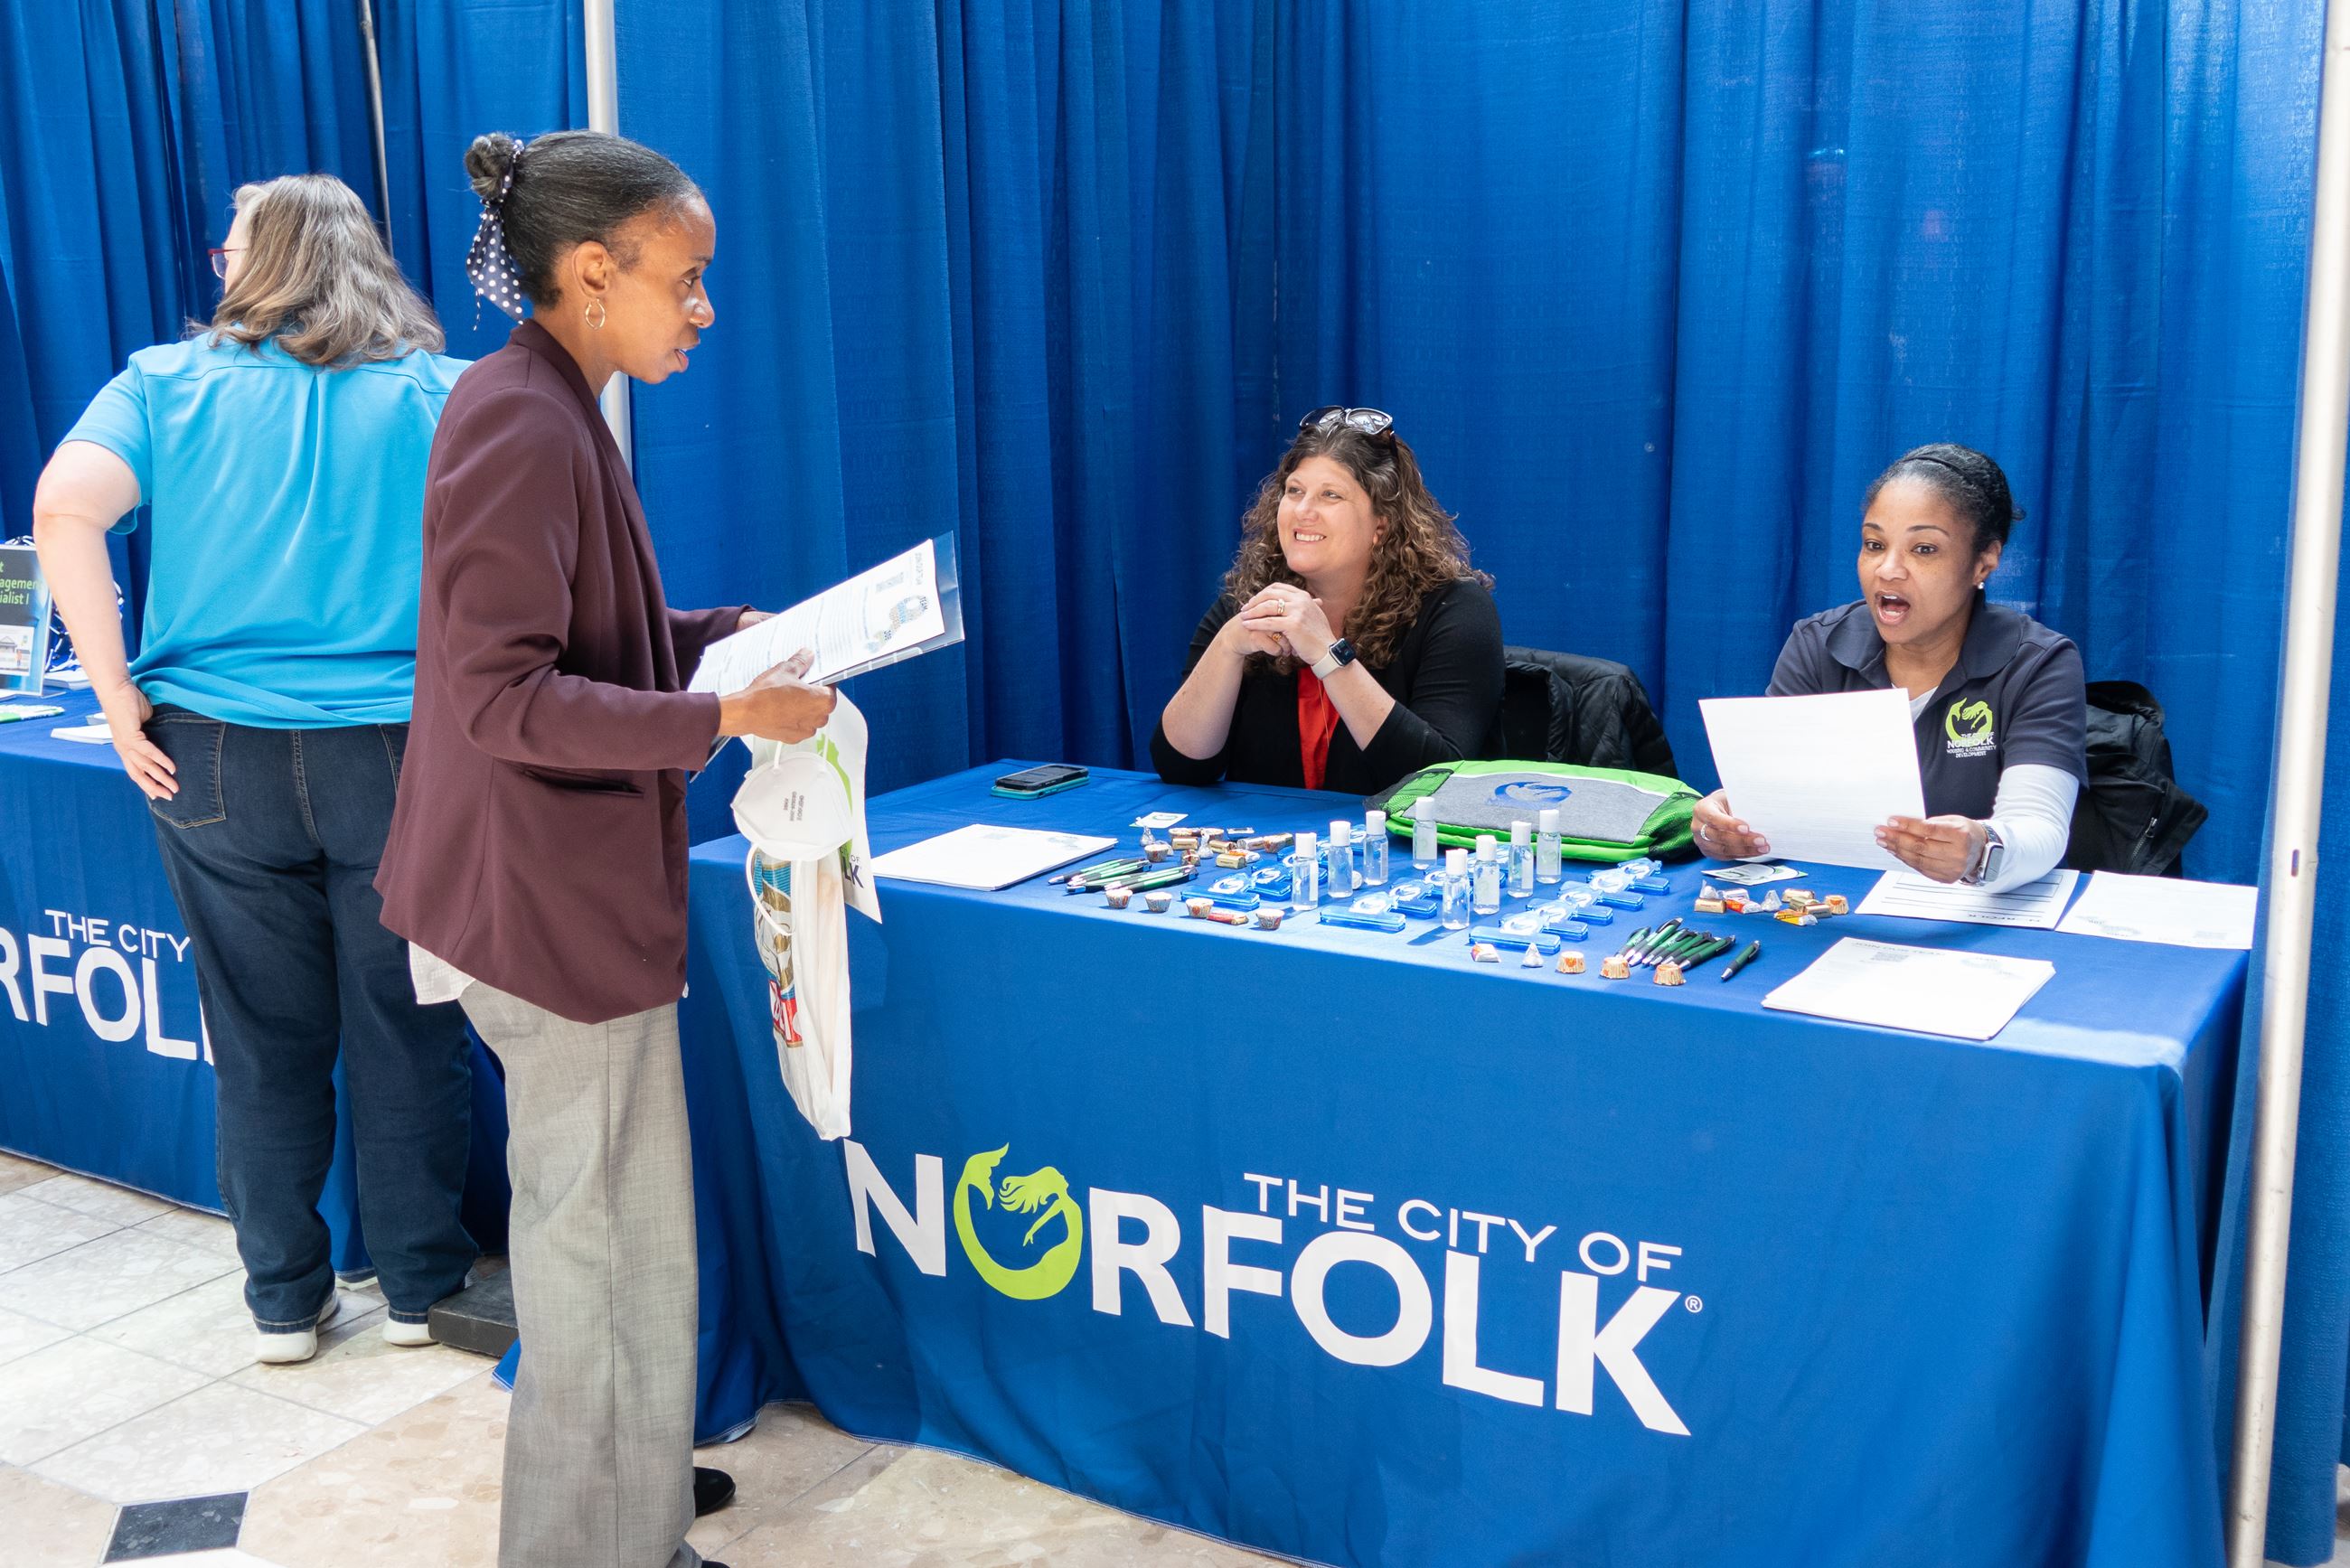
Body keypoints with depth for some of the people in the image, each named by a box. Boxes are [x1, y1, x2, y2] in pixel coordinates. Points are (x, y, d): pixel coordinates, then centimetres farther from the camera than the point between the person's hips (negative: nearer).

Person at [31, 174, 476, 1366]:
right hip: (399, 756, -1)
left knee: (263, 1042, 12)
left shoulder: (168, 386, 4)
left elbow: (64, 512, -12)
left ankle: (284, 1300, 24)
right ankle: (420, 1284, 21)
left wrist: (122, 705, -7)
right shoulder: (440, 396, 1)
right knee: (409, 1035, 9)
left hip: (216, 760, 1)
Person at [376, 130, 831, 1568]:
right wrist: (722, 717, -23)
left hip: (583, 883, 10)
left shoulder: (548, 411, 10)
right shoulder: (524, 427, -20)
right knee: (603, 1232, 3)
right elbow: (509, 698, -24)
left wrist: (729, 633, 7)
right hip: (558, 898, -10)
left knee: (622, 1216, 21)